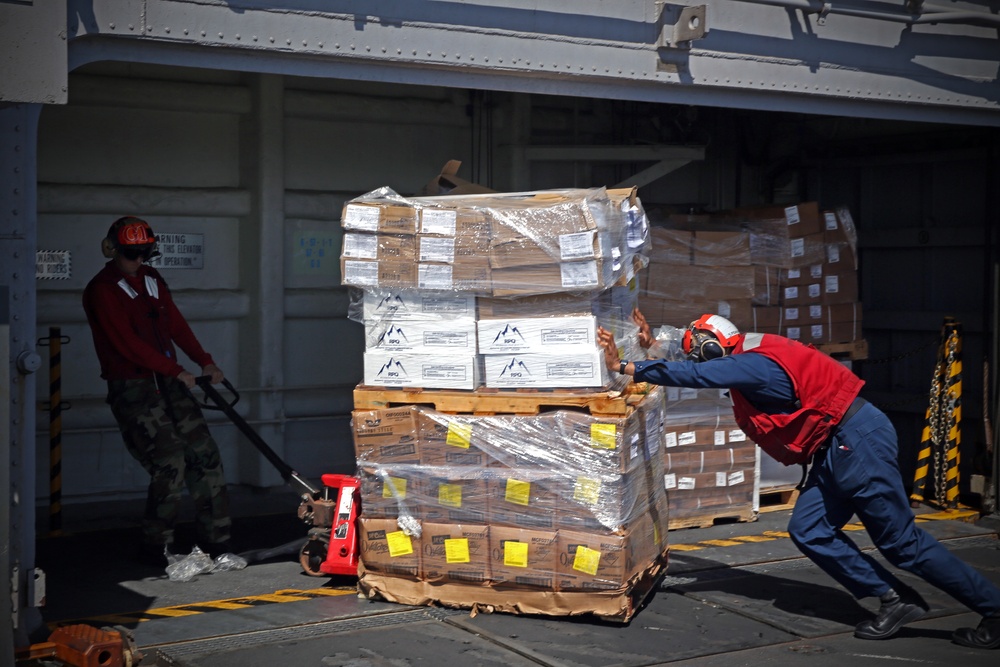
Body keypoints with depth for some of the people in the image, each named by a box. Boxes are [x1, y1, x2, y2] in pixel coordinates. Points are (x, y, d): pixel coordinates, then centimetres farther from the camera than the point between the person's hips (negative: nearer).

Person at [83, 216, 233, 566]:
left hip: (168, 381, 7)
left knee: (205, 454, 3)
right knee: (169, 463, -14)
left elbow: (176, 324, 15)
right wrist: (177, 371, -14)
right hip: (131, 389, -7)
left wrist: (206, 362, 4)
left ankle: (216, 540, 12)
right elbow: (127, 343, -16)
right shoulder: (102, 290, -9)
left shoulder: (151, 279, 13)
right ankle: (156, 546, 2)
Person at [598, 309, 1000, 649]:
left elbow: (693, 374, -21)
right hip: (837, 448, 10)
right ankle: (894, 600, 10)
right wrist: (652, 345, 20)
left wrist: (623, 367, -16)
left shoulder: (753, 366, -17)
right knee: (808, 530, 6)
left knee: (901, 541, -5)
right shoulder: (749, 358, 12)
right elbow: (698, 365, 26)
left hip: (857, 441, -10)